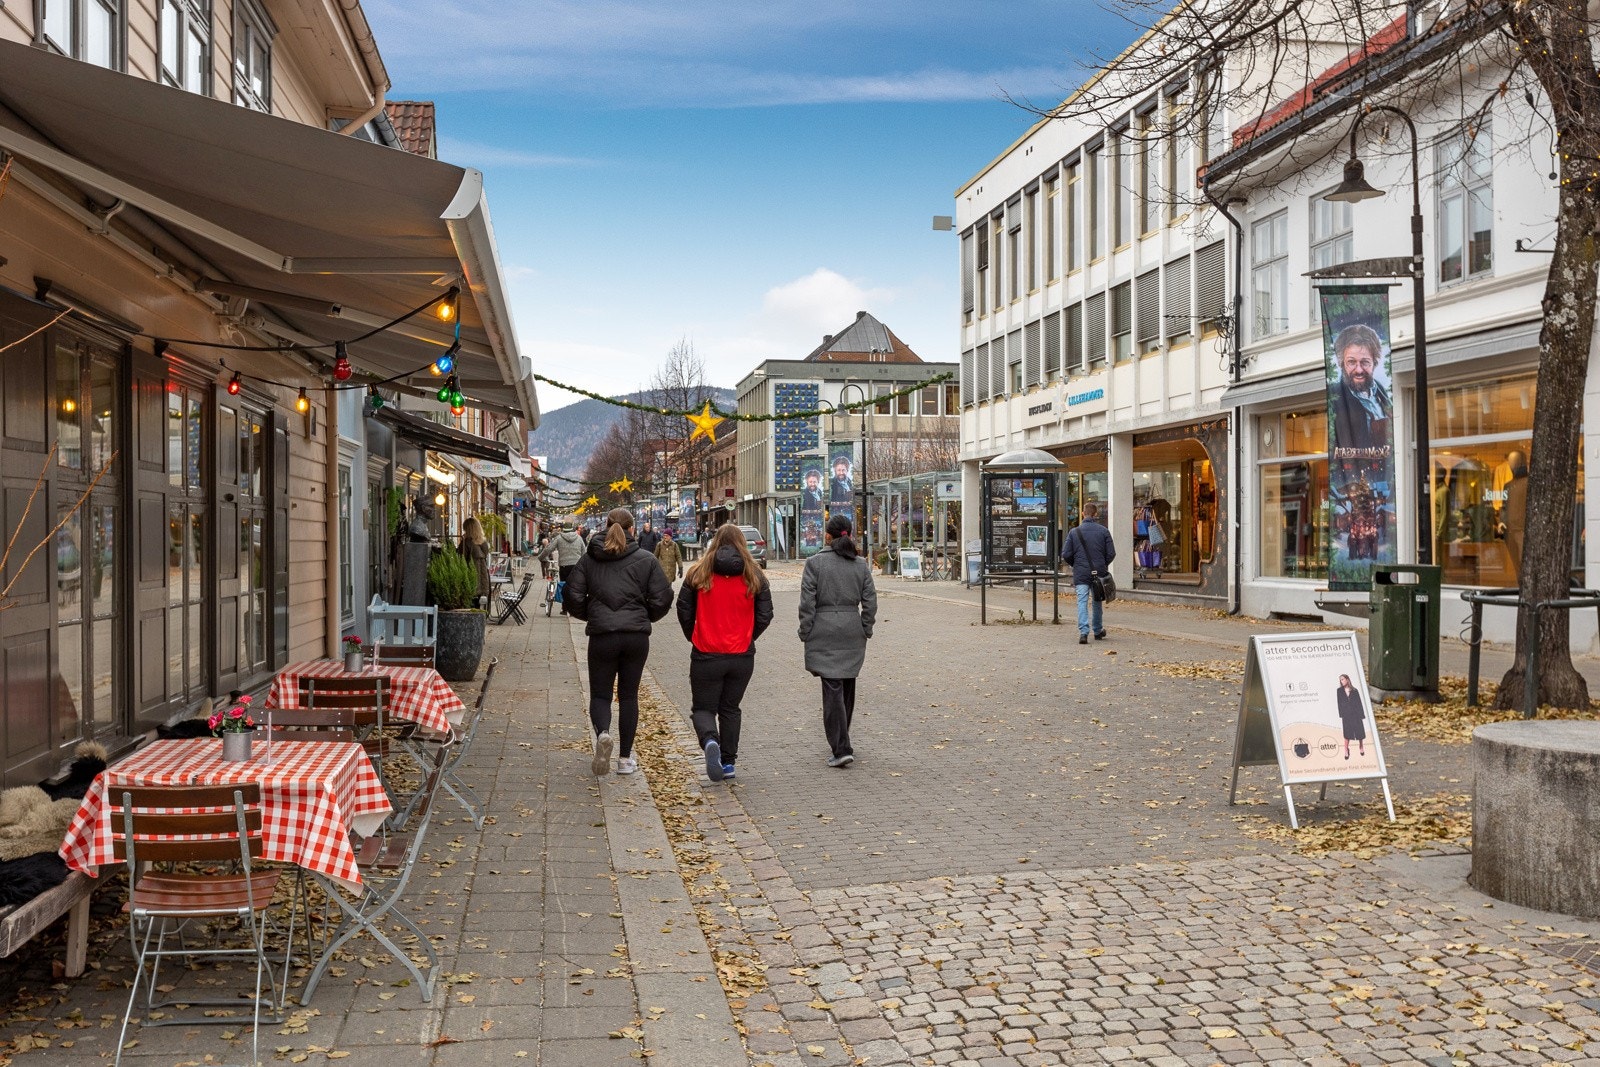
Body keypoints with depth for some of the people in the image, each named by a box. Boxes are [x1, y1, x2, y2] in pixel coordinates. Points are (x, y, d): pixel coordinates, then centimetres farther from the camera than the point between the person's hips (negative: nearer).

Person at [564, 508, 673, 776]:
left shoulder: (589, 559, 2)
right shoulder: (646, 560, 0)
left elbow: (573, 596, -1)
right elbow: (662, 598, -2)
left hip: (601, 636, 0)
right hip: (637, 637, 1)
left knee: (600, 694, 10)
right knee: (628, 695, 12)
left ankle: (602, 733, -20)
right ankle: (625, 758, 14)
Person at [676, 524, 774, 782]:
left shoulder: (698, 573, -4)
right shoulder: (754, 576, 0)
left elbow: (684, 610, -2)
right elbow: (765, 616, 0)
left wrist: (694, 637, 14)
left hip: (706, 655, -2)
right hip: (742, 656, 2)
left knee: (703, 708, 9)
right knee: (730, 708, 18)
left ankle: (710, 740, -21)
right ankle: (728, 762, 17)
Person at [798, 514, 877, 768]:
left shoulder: (815, 563, -6)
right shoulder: (861, 564, 5)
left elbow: (807, 603, -8)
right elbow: (870, 602, 4)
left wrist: (806, 633, -1)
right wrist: (865, 632, 11)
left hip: (824, 631, -4)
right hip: (853, 632, 4)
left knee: (833, 689, -5)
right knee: (847, 687, 17)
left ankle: (841, 749, -11)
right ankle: (841, 741, 31)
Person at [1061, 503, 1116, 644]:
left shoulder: (1074, 532, -3)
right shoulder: (1104, 531, -2)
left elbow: (1065, 555, -4)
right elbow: (1111, 553, -2)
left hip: (1081, 573, -1)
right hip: (1099, 573, 1)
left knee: (1082, 602, -2)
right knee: (1097, 602, 15)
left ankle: (1083, 632, -17)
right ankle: (1098, 631, 27)